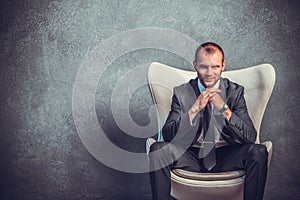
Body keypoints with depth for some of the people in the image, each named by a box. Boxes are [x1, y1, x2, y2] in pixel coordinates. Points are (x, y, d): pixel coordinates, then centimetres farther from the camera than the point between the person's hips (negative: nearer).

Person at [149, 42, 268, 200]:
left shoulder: (235, 92, 2)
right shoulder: (181, 92, 2)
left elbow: (250, 137, -8)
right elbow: (168, 135, -9)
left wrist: (224, 109, -21)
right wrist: (194, 109, -21)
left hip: (225, 158, 0)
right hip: (191, 158, 0)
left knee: (258, 151, -27)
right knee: (158, 149, -25)